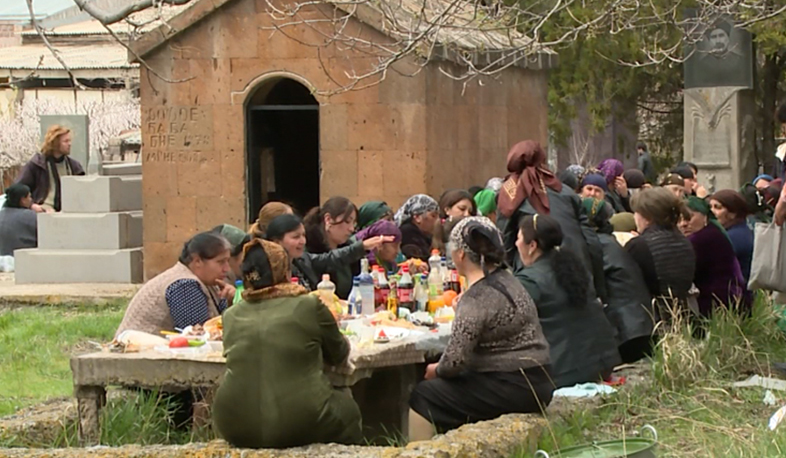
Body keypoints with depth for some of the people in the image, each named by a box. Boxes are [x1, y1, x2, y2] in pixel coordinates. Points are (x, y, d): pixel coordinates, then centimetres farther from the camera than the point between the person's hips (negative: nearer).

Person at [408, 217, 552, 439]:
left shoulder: (477, 297, -20)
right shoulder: (506, 279, 8)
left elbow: (456, 360, -21)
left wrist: (435, 370, -2)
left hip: (512, 391, -9)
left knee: (421, 397, 0)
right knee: (438, 387, 23)